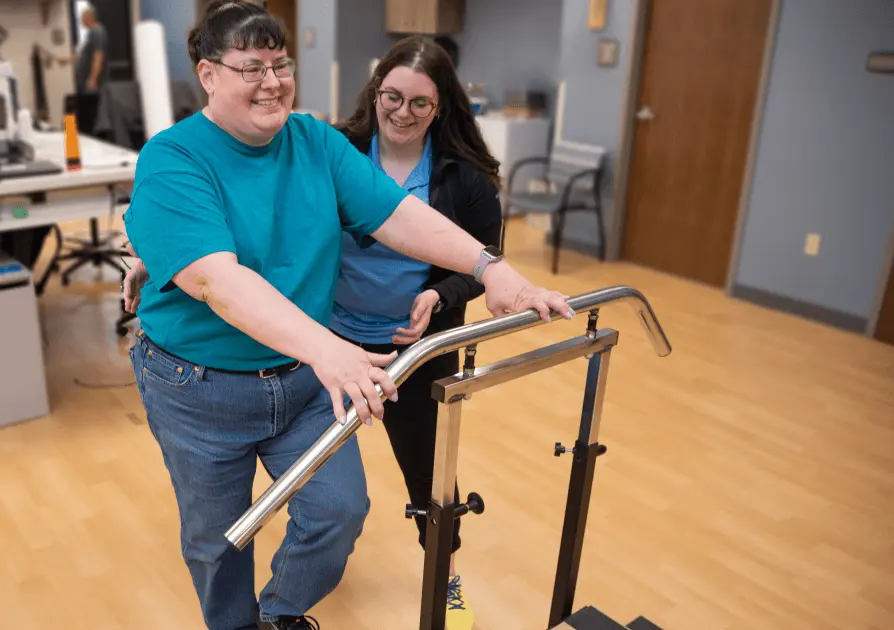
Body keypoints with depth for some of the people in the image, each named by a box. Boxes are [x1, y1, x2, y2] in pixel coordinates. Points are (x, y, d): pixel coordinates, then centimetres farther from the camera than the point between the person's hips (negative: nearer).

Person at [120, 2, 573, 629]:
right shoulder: (171, 161, -19)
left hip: (306, 377, 4)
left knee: (341, 509, 3)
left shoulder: (318, 142, -3)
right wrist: (325, 348, -47)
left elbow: (400, 215, -12)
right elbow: (217, 279, -33)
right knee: (216, 536, 15)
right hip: (202, 389, -3)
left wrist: (490, 266, -27)